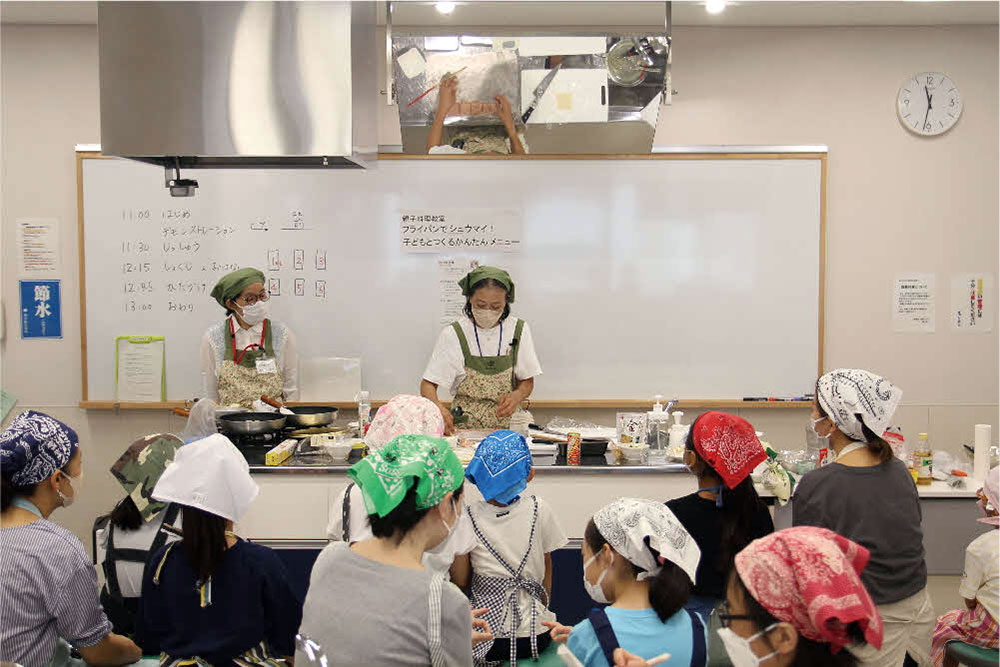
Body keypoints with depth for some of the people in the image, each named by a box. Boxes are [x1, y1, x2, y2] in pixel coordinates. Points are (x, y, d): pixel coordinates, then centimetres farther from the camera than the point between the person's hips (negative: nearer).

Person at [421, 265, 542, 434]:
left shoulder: (518, 330, 4)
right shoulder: (453, 335, -4)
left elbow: (527, 382, 11)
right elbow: (428, 385, -3)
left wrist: (517, 396, -13)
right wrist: (439, 409, -25)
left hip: (508, 424, 1)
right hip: (463, 426, -1)